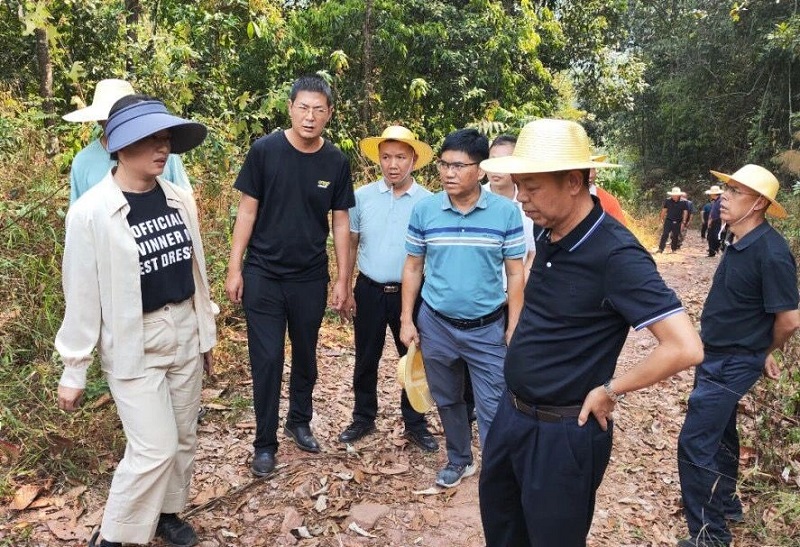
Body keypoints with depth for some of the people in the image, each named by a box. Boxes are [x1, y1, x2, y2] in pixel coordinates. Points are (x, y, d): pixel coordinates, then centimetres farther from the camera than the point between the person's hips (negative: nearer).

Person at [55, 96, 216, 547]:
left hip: (184, 333, 5)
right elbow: (83, 296, -10)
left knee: (184, 438, 16)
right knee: (155, 448, -4)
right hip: (133, 343, -5)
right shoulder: (91, 212, -14)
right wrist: (74, 371, -4)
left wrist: (206, 333, 14)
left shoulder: (180, 200, 1)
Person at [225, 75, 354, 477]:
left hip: (310, 278, 2)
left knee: (306, 355, 16)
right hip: (263, 274, -2)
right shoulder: (265, 150, -8)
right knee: (267, 359, 2)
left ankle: (299, 422, 37)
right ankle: (265, 443, 17)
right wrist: (234, 268, -7)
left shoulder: (336, 162, -2)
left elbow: (341, 223, 2)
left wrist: (343, 280, 1)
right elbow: (247, 211, -4)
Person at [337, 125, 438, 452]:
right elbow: (351, 245, 6)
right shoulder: (362, 196, -1)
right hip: (369, 290, 1)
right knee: (366, 359, 13)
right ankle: (363, 419, 32)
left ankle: (415, 424, 28)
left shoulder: (428, 202, -5)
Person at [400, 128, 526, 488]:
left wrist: (514, 327, -6)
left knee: (494, 409, 3)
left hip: (488, 328, -2)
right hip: (436, 325, 3)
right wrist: (406, 320, 0)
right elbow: (413, 268, 3)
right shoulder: (424, 210, -4)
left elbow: (515, 274, -4)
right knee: (448, 401, 19)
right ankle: (459, 460, 40)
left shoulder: (506, 212, -9)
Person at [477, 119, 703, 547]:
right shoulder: (545, 232, 0)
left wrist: (610, 390, -19)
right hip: (511, 413, 8)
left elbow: (685, 348, -29)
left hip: (564, 431, -8)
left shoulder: (615, 255, -25)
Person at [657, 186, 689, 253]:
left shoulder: (683, 202, -4)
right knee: (664, 235, -8)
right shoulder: (668, 201, -2)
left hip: (678, 222, 0)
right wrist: (662, 219, 8)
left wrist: (683, 222, -4)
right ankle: (661, 249, -9)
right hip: (668, 221, 0)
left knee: (675, 236, 8)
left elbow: (685, 212, 0)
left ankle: (674, 249, 21)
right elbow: (664, 210, 7)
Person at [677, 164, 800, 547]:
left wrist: (766, 354, -2)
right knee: (720, 434, 23)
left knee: (696, 443, -7)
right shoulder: (740, 243, 4)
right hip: (716, 358, 9)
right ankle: (725, 504, 42)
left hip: (732, 366, -9)